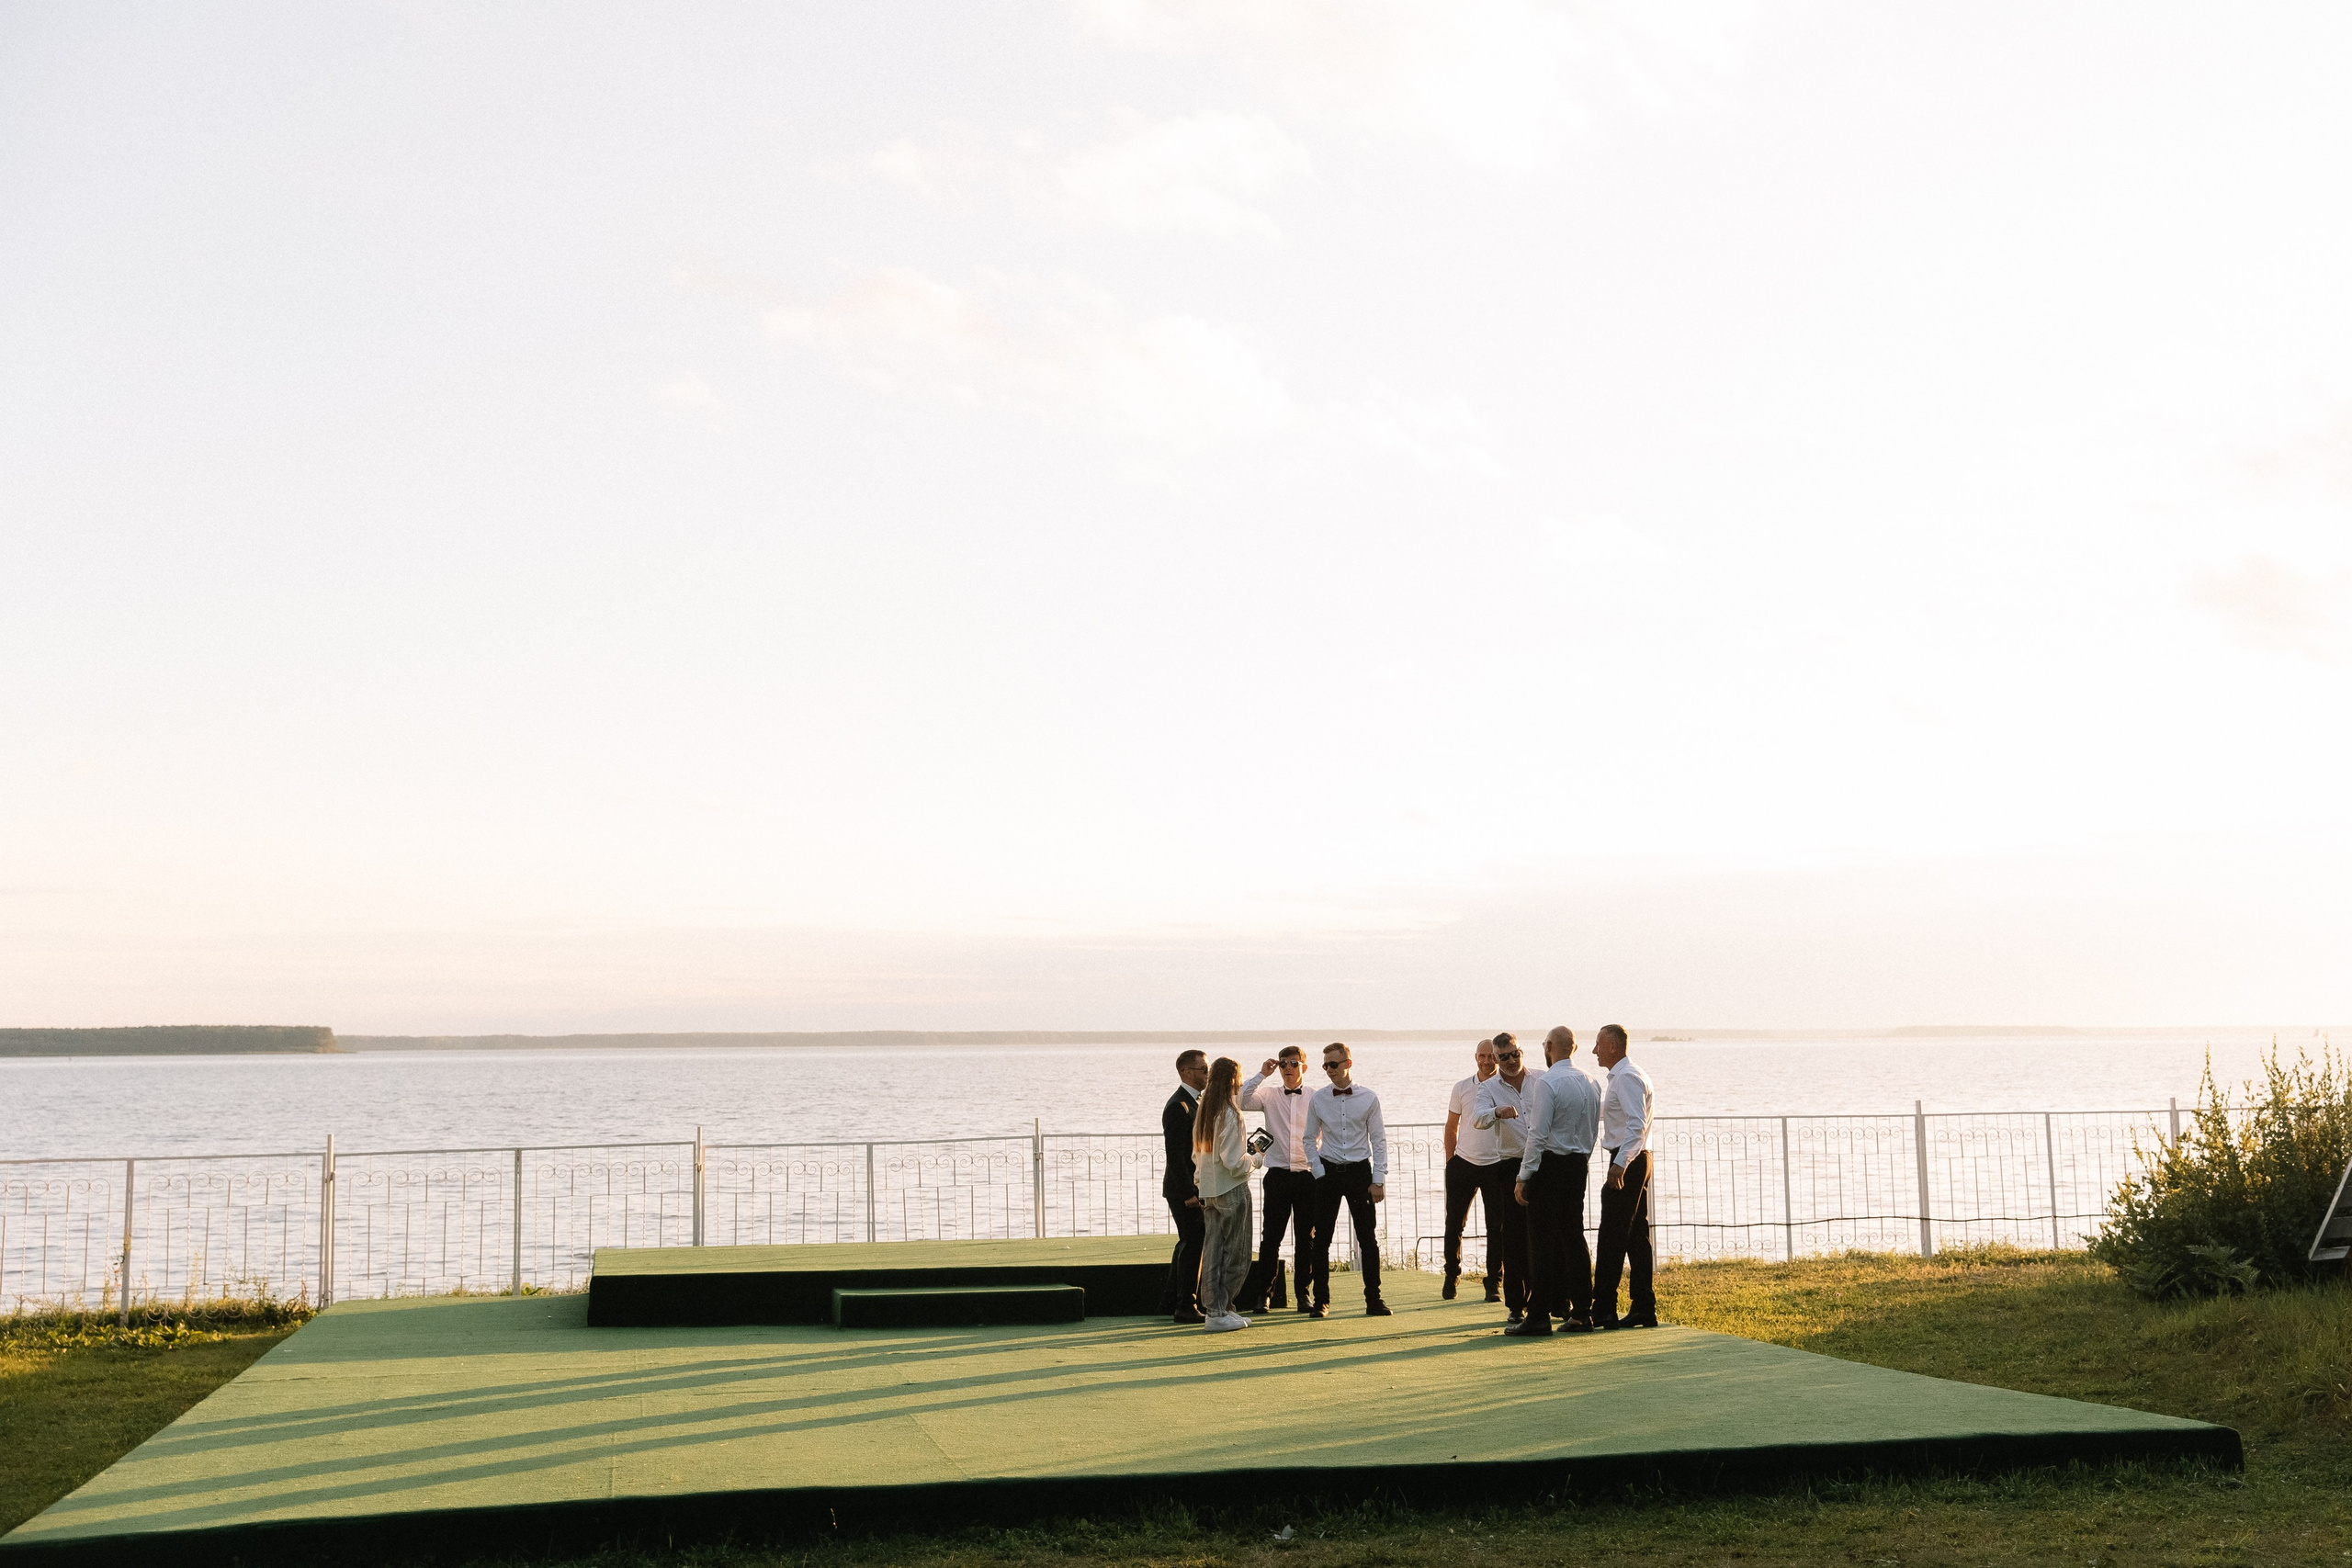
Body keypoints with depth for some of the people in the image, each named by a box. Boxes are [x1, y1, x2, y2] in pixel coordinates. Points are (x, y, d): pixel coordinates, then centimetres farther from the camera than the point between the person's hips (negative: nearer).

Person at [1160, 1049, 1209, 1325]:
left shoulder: (1196, 1103, 14)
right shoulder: (1178, 1106, -17)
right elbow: (1175, 1154, -22)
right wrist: (1188, 1193, -23)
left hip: (1193, 1188, 10)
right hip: (1185, 1189, -10)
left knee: (1188, 1245, 16)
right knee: (1193, 1245, -8)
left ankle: (1171, 1302, 24)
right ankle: (1186, 1307, -3)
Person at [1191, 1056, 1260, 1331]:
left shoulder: (1203, 1112, 9)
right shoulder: (1229, 1115, -16)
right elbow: (1234, 1162, -17)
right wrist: (1255, 1159, -2)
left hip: (1209, 1191, 8)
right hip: (1232, 1190, -8)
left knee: (1212, 1252, 9)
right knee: (1236, 1255, 1)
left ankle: (1213, 1308, 11)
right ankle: (1221, 1311, 1)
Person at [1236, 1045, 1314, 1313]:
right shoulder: (1269, 1094, 5)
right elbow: (1241, 1101, -10)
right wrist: (1262, 1075, -10)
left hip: (1307, 1176, 0)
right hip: (1278, 1175, 0)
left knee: (1306, 1238, 6)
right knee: (1271, 1237, 0)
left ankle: (1304, 1292, 16)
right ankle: (1263, 1293, 8)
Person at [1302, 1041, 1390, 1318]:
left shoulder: (1368, 1098, -2)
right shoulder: (1317, 1099, 2)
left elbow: (1379, 1140, 1)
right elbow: (1310, 1138, 11)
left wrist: (1378, 1179, -4)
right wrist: (1318, 1171, 0)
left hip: (1359, 1171, -1)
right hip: (1328, 1171, 1)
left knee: (1368, 1238, 0)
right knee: (1321, 1239, 2)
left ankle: (1373, 1300, 9)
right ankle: (1321, 1301, 11)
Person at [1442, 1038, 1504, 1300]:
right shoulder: (1462, 1088, 5)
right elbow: (1451, 1127, 11)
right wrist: (1450, 1162, 7)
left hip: (1497, 1165, -1)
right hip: (1463, 1163, 1)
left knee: (1496, 1228, 2)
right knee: (1454, 1224, 5)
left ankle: (1493, 1283, 12)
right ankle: (1451, 1276, 22)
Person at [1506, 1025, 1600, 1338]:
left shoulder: (1548, 1082, -15)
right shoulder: (1589, 1083, 9)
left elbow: (1538, 1134, -18)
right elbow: (1594, 1130, 14)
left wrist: (1523, 1177, -14)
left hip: (1549, 1164, -7)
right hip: (1578, 1166, 7)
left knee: (1543, 1241, -5)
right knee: (1573, 1237, 11)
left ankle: (1539, 1316, -4)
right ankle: (1581, 1312, 12)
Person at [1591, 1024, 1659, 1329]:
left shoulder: (1626, 1077, -15)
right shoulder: (1625, 1075, 17)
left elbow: (1636, 1124, -26)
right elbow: (1606, 1110, 33)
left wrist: (1620, 1163, -33)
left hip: (1626, 1162, -10)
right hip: (1638, 1160, 10)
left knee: (1612, 1237, -7)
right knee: (1637, 1236, 10)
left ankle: (1603, 1311, -6)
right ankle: (1644, 1308, 12)